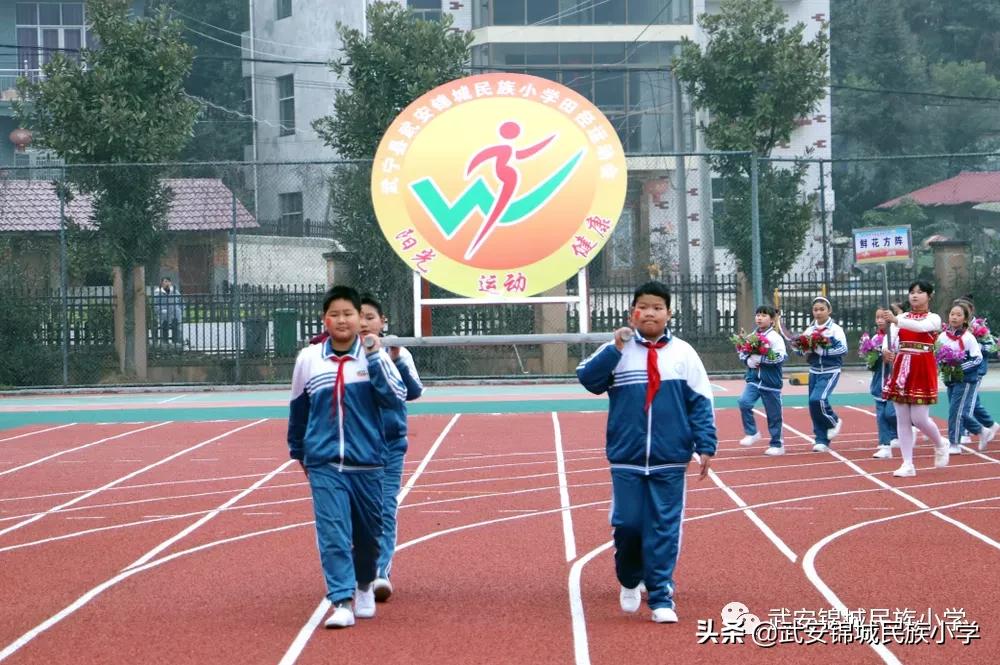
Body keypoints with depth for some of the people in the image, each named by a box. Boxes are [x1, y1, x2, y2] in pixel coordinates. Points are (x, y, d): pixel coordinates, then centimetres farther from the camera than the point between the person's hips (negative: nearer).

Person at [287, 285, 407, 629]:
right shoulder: (308, 358, 2)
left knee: (367, 533, 12)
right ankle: (342, 602, -12)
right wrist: (298, 452, 21)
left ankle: (365, 585, 37)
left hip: (367, 462, 1)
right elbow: (297, 408, 14)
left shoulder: (374, 354, -1)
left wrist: (374, 357, -19)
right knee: (332, 532, -11)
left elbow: (396, 397, -12)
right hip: (324, 463, 0)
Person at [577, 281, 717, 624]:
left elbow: (700, 402, 3)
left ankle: (661, 596, 4)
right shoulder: (618, 351, 3)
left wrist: (705, 446, -3)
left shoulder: (683, 353, 4)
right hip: (626, 459, 0)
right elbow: (588, 378, -10)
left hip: (670, 461, 0)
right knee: (627, 524, 2)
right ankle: (629, 581, 26)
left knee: (664, 528, -1)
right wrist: (615, 349, -19)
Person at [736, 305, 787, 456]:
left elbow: (781, 357, -18)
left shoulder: (775, 338, -9)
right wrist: (748, 360, -8)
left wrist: (760, 358, -20)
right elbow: (742, 353, 13)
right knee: (744, 402, -19)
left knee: (773, 414, 4)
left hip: (771, 381, -4)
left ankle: (777, 444, 17)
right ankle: (752, 433, -1)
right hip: (754, 379, 4)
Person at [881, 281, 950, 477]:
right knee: (902, 419, 2)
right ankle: (907, 465, 7)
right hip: (901, 368, 4)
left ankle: (940, 446, 24)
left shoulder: (934, 319, -2)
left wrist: (895, 320, -40)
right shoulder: (902, 317, 9)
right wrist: (885, 349, -32)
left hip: (923, 370, -4)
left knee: (919, 418, -6)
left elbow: (920, 327, -25)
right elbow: (890, 334, -9)